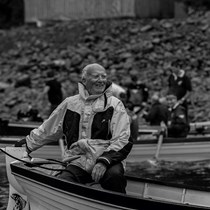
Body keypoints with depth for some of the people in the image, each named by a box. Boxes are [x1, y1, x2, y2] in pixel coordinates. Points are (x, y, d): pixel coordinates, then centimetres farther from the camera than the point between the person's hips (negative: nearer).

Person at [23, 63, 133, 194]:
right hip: (78, 162, 2)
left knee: (114, 175, -36)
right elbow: (46, 130, 29)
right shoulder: (70, 104, 15)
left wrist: (104, 161, -19)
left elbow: (123, 141, -4)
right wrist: (27, 146, 32)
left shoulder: (115, 105, 5)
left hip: (108, 159, -2)